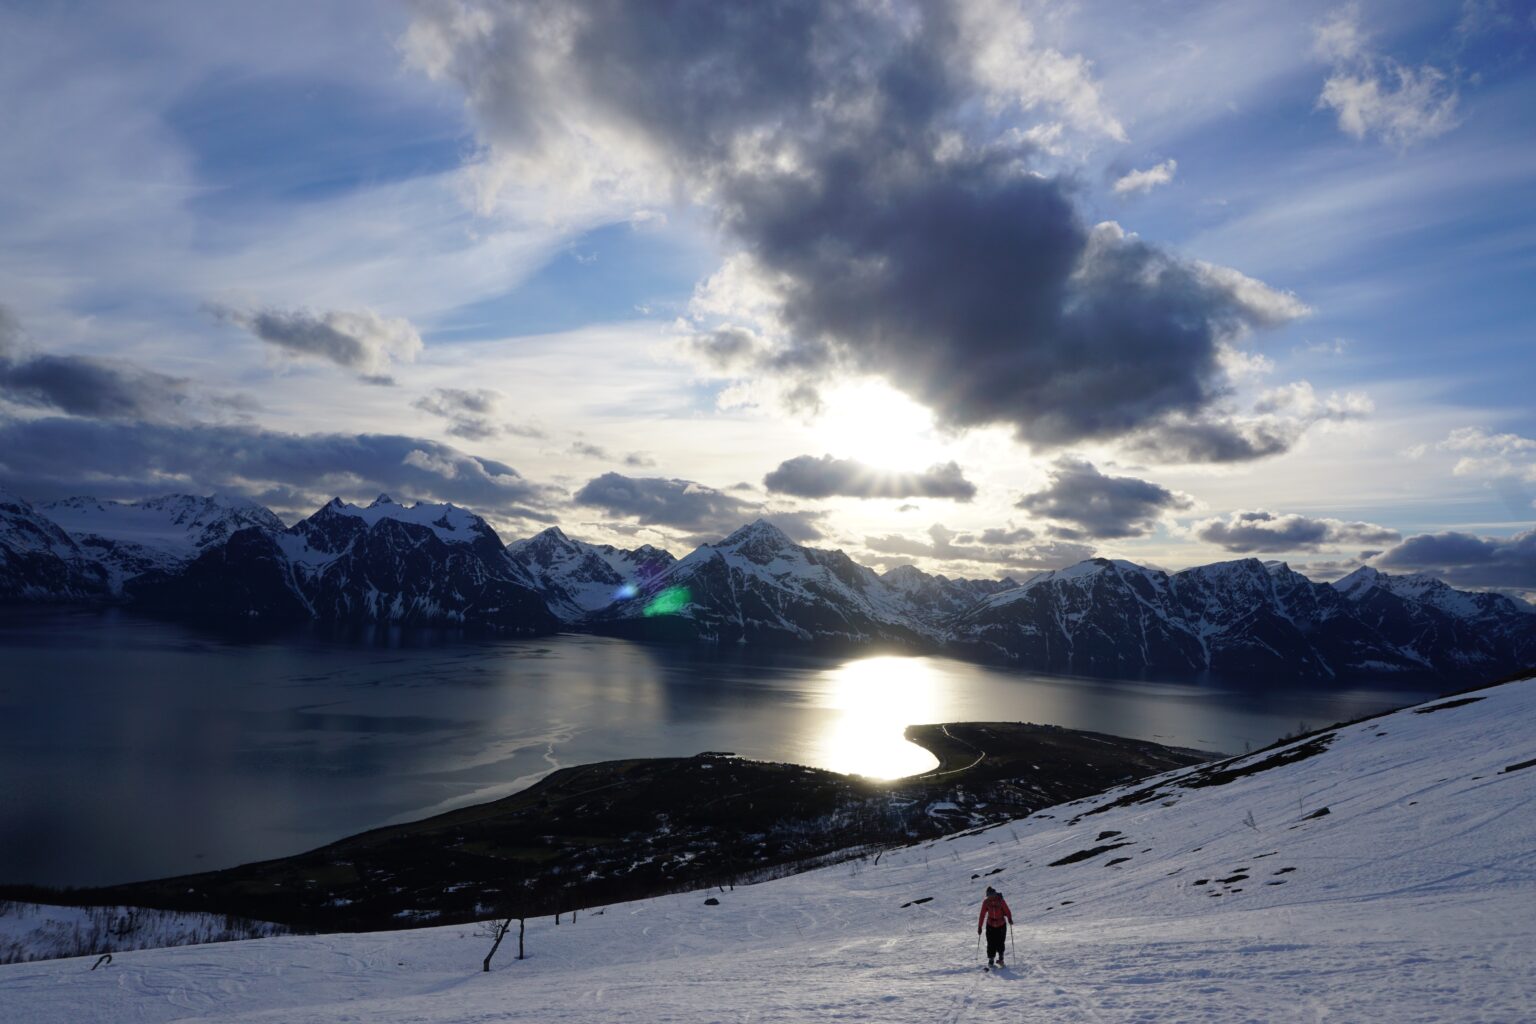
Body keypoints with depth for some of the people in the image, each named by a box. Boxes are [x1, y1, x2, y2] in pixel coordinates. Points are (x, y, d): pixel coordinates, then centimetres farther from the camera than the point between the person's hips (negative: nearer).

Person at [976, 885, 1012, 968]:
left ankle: (1000, 959, 22)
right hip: (990, 926, 1)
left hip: (1001, 925, -1)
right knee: (991, 944, -3)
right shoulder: (986, 902, -7)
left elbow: (1007, 911, -12)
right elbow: (982, 915, -2)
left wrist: (1009, 919, -31)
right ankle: (990, 961, 12)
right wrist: (979, 926, -2)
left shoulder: (1001, 901, -12)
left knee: (1000, 944, 1)